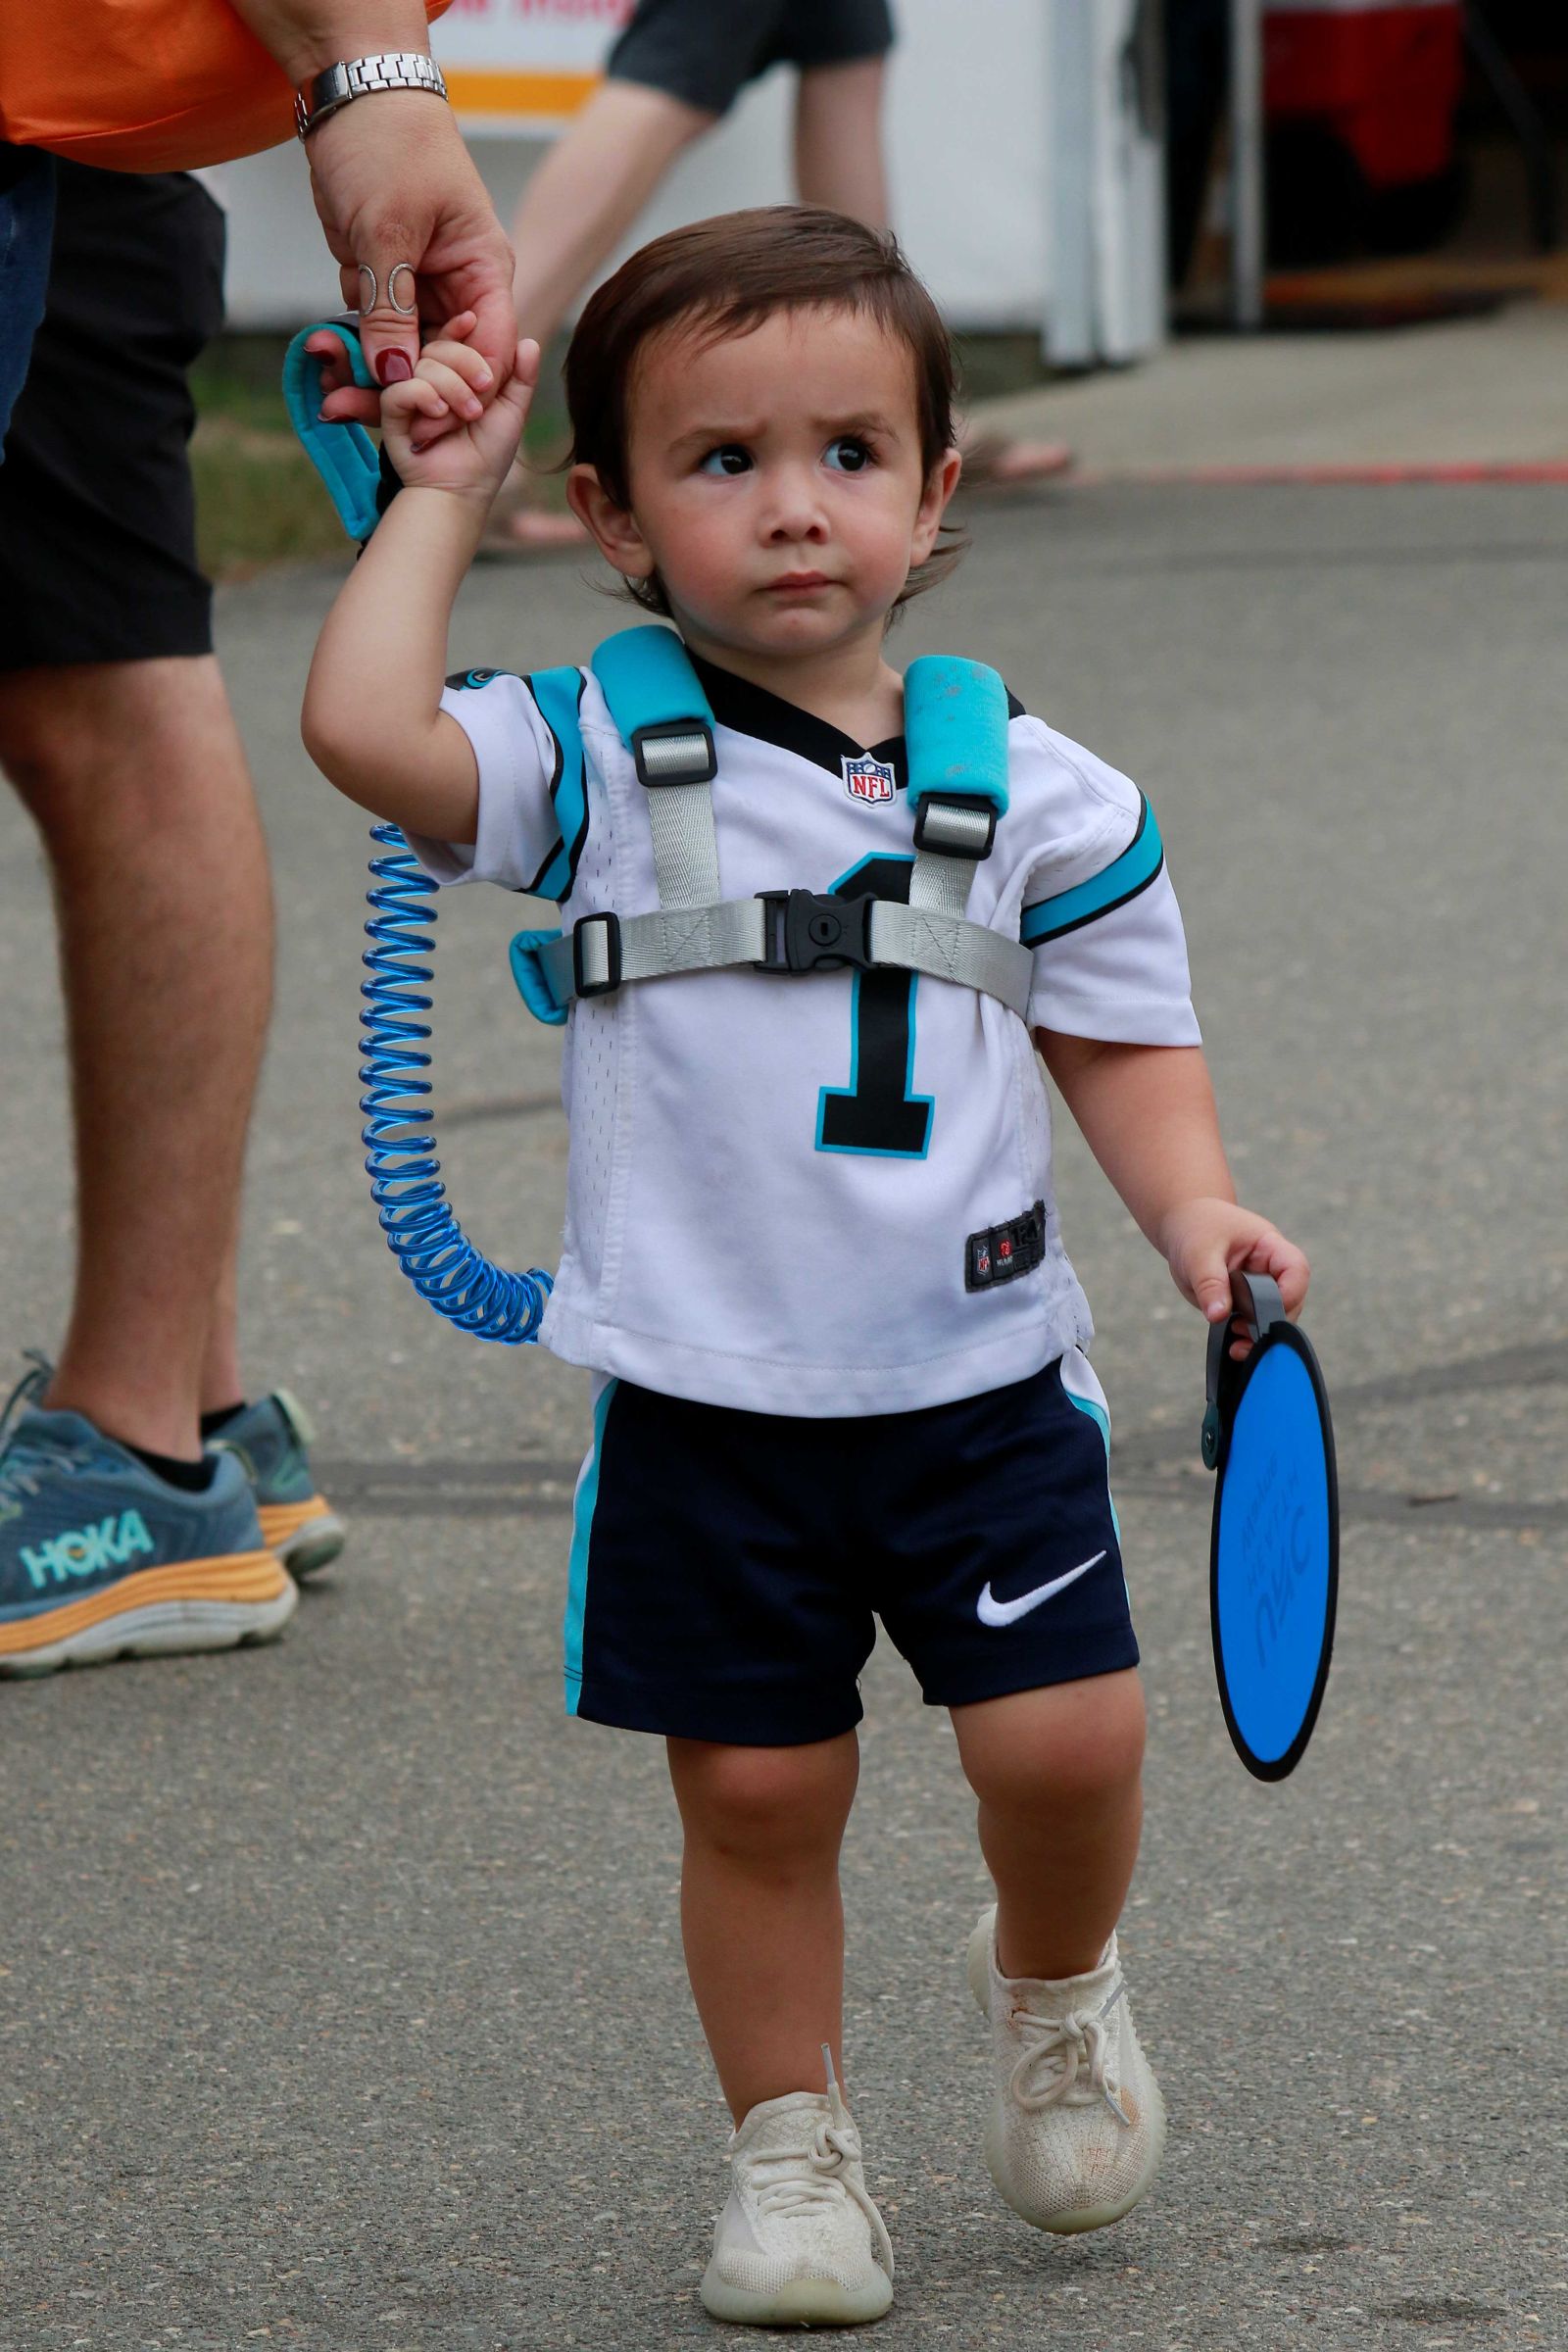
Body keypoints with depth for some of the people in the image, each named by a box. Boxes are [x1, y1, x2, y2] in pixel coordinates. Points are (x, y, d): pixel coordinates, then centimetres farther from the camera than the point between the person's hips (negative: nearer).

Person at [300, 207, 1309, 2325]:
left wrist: (1194, 1207, -8)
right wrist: (439, 500, -11)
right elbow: (365, 729, -20)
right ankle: (791, 2147, 20)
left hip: (979, 1376, 1)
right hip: (710, 1407, -1)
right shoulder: (601, 757, -4)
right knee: (757, 1791, 3)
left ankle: (1055, 1986, 25)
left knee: (1067, 1743, -6)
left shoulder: (1028, 787, 1)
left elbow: (1123, 1037, 9)